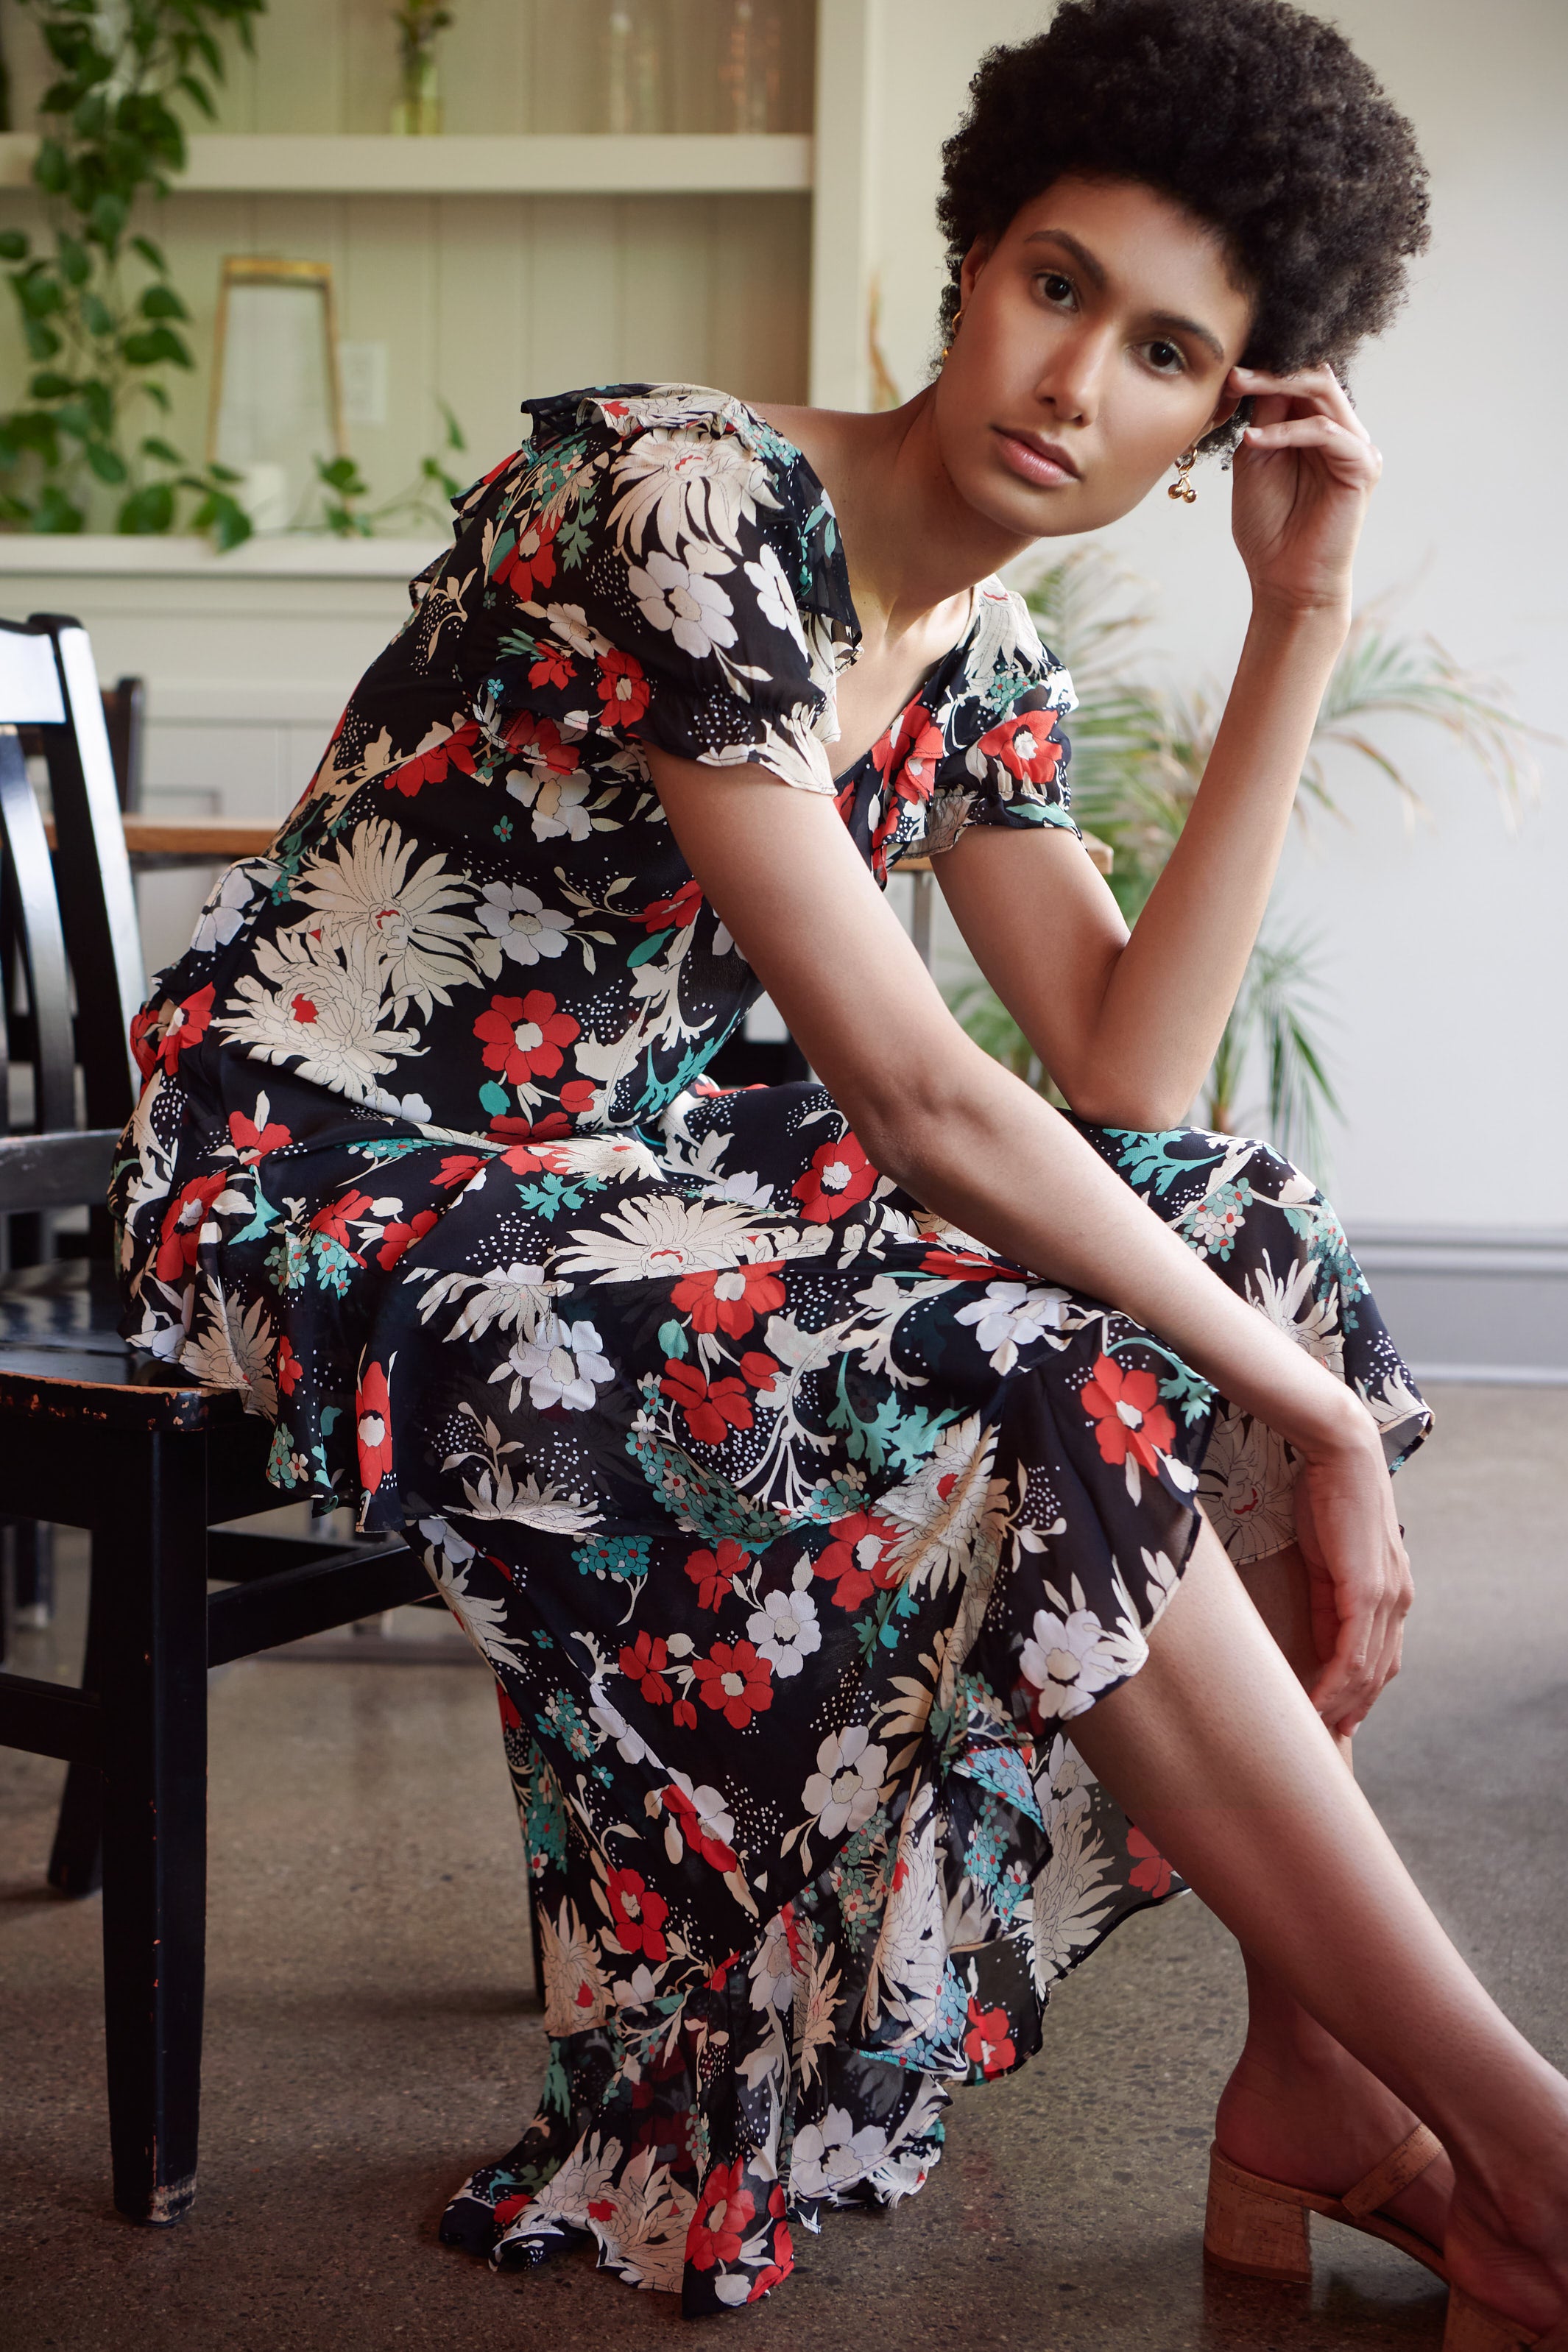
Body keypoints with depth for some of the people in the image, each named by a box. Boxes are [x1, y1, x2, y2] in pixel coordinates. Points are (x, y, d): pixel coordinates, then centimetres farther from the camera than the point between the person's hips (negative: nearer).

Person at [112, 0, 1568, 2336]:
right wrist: (1301, 1402, -20)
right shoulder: (699, 502, -22)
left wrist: (1302, 619, -6)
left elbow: (1125, 1079, -7)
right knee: (1038, 1412, -27)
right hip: (338, 1190, -8)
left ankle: (1307, 2085, -5)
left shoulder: (979, 652, 5)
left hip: (617, 1161, 9)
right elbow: (921, 1105, -27)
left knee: (1244, 1227, -4)